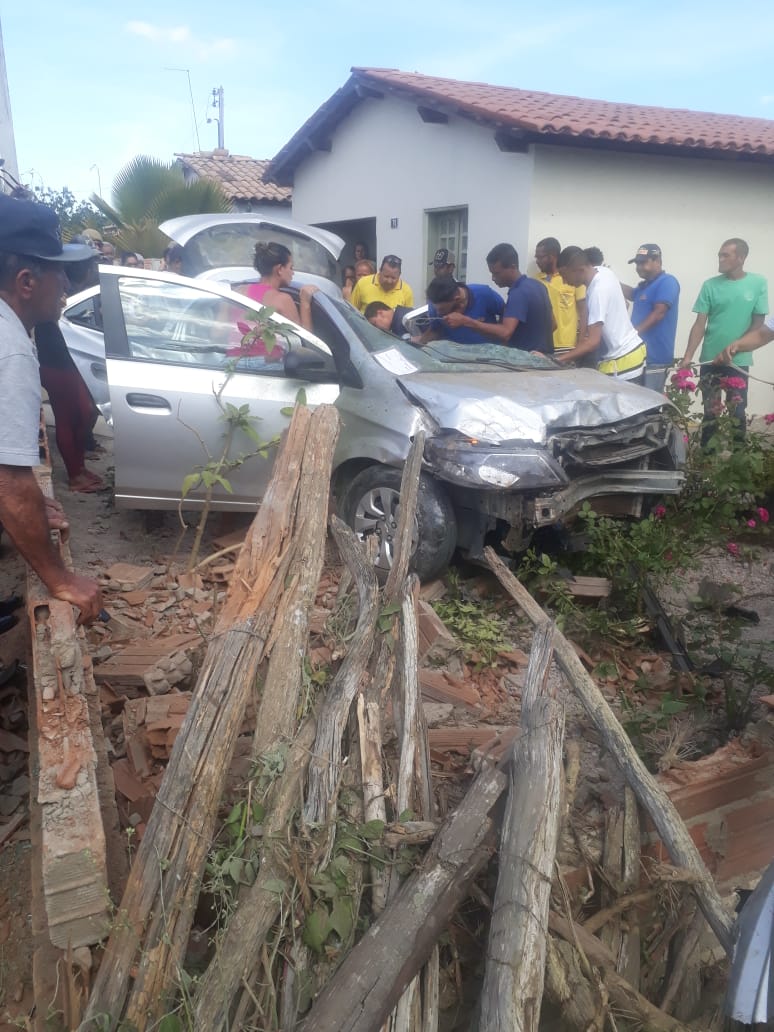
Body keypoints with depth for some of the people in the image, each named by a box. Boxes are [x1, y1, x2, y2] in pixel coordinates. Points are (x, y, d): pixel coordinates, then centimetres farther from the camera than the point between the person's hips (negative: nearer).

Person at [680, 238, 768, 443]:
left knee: (737, 413, 4)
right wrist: (688, 356, -14)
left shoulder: (758, 284, -1)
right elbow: (700, 324, -3)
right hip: (710, 361, 1)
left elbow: (758, 323, -1)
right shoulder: (710, 285, 0)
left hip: (739, 361, -1)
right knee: (710, 412, 6)